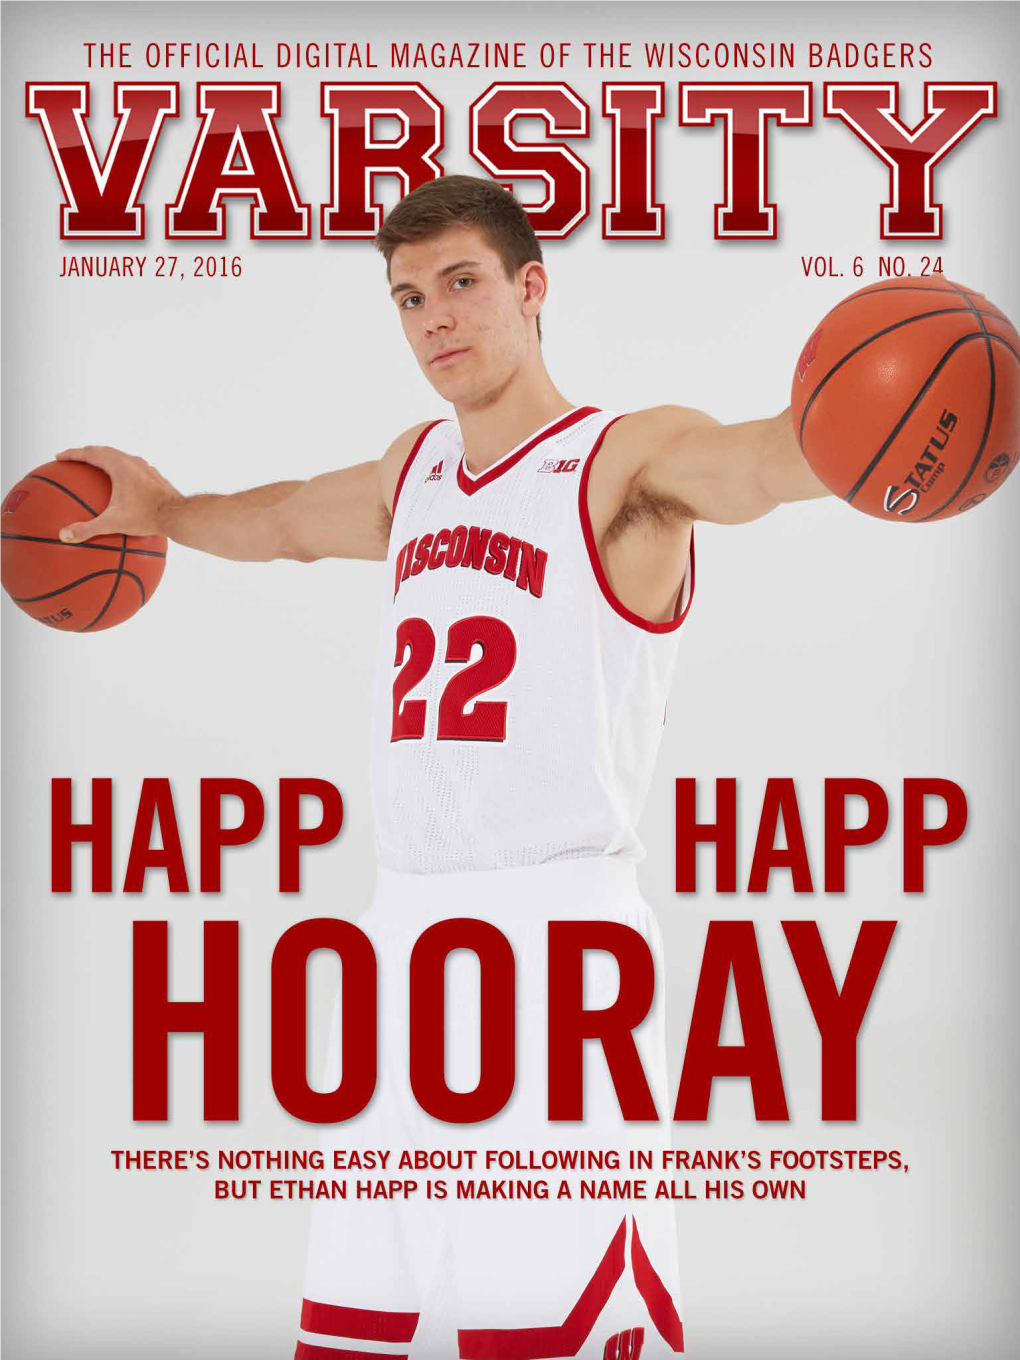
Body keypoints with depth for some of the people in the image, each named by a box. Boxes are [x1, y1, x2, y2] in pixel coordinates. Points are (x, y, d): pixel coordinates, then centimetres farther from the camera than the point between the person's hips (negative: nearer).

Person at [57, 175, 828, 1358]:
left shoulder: (626, 462, -4)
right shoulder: (416, 468, 17)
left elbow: (768, 460, -25)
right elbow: (291, 519, 38)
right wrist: (164, 513, 52)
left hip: (558, 923, -7)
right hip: (405, 924, 7)